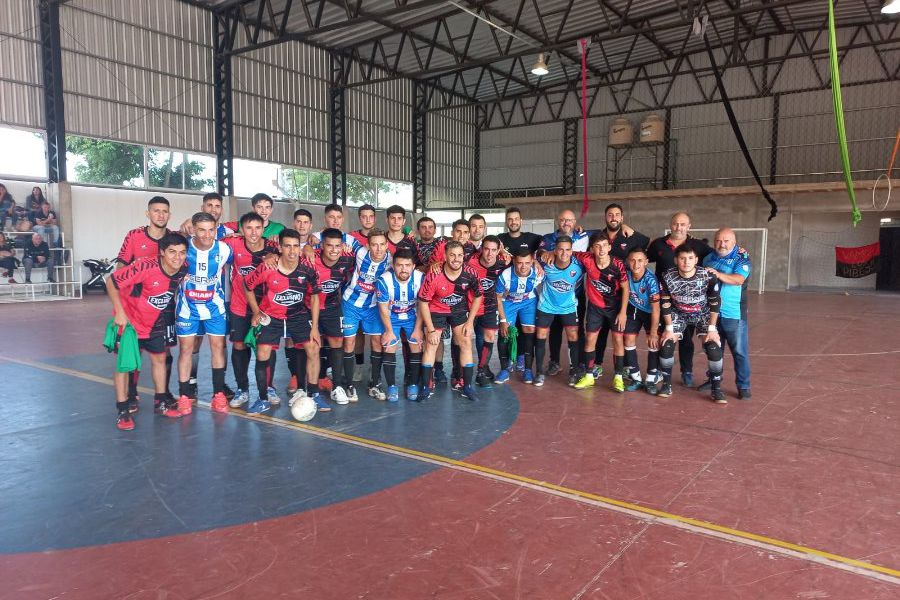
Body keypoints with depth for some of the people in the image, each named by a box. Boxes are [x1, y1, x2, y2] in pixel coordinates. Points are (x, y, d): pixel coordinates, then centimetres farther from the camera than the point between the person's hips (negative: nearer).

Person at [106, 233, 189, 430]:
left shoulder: (184, 270, -16)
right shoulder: (145, 266, -32)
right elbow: (111, 282, -23)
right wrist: (119, 312, -22)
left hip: (155, 321, 5)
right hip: (129, 320, -5)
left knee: (160, 358, 11)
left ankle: (161, 402, 27)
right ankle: (123, 410, 9)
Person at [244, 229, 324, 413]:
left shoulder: (307, 269, -16)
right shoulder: (267, 268, -21)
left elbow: (314, 297, -3)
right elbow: (247, 286, -2)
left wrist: (314, 327, -6)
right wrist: (256, 312, -2)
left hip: (299, 315, 1)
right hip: (271, 316, -1)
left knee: (313, 348, -9)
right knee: (262, 354, -10)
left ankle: (313, 395, 6)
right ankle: (263, 399, 8)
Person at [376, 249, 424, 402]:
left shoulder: (420, 278, -24)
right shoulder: (384, 280, -27)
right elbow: (383, 308, -15)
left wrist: (418, 329, -8)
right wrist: (389, 331, -9)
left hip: (412, 317, 1)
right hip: (391, 318, -1)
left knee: (417, 347, -6)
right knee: (389, 348, -9)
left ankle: (413, 384, 8)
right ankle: (391, 386, 4)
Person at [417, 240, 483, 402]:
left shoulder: (470, 274, -21)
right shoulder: (434, 275, -29)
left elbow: (477, 297, -3)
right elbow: (423, 302, -18)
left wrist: (470, 322, -5)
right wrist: (431, 330, -16)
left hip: (459, 310, 3)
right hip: (436, 310, -2)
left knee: (466, 343, -2)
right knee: (431, 345, -5)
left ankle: (467, 386, 8)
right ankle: (426, 387, 5)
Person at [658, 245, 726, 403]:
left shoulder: (708, 276, -26)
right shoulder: (668, 277, -24)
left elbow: (714, 303, -15)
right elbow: (665, 304, -12)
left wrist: (712, 328, -15)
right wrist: (669, 328, -11)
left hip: (703, 314, -1)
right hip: (678, 314, 1)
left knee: (714, 347, -15)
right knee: (666, 345, -11)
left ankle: (716, 389, 1)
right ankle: (667, 384, 9)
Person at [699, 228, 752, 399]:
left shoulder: (742, 259, -4)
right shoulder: (708, 258, 11)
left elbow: (739, 279, -22)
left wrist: (718, 274, -32)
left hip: (733, 314, -5)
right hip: (711, 313, 5)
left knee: (740, 351, -1)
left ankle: (743, 386, 9)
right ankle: (713, 380, 30)